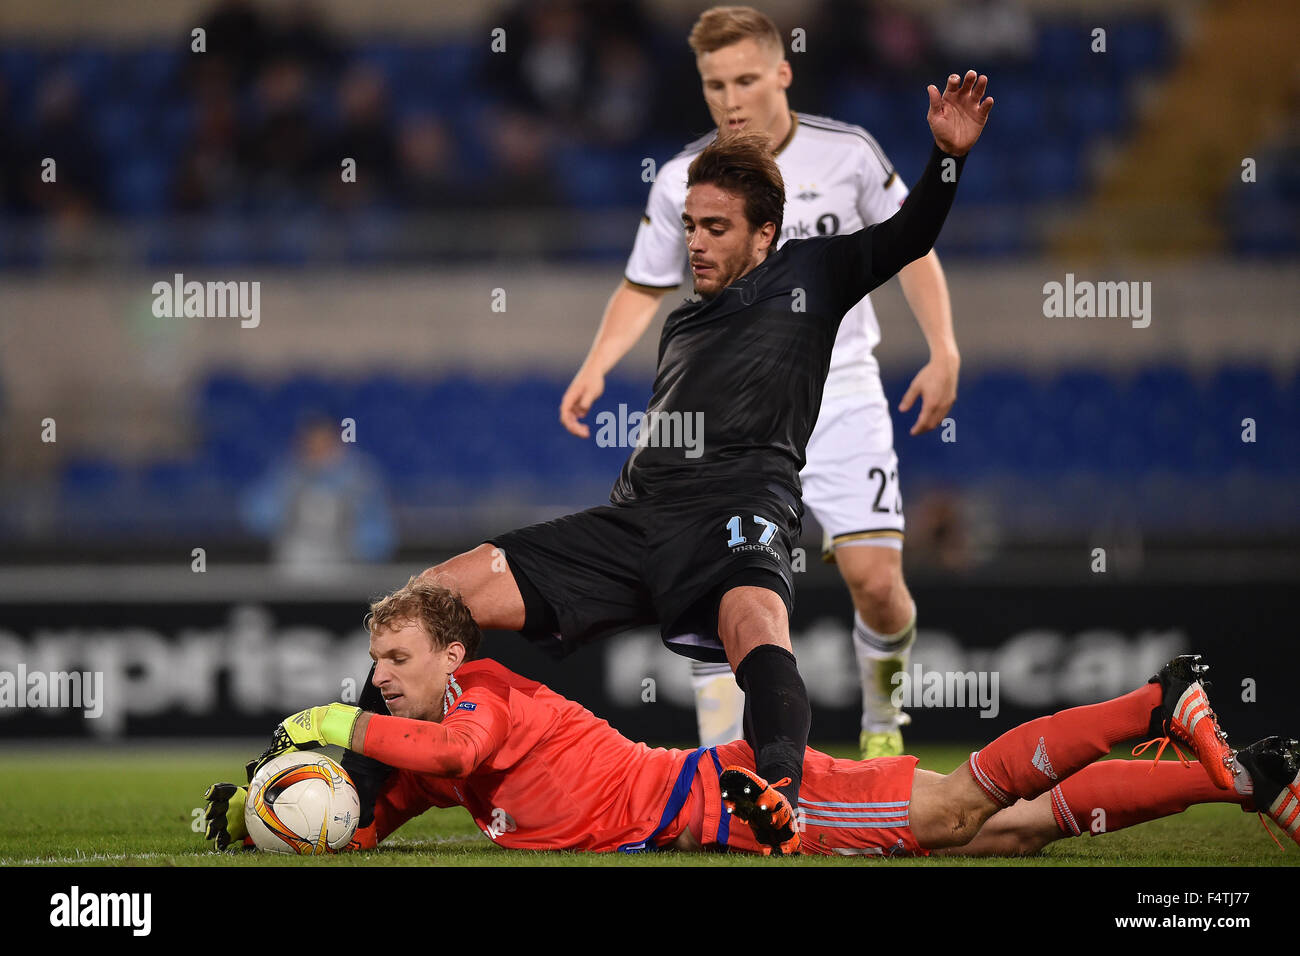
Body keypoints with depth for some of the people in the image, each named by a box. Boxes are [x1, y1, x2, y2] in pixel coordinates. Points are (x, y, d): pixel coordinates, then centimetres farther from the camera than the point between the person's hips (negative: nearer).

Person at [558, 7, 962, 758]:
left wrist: (944, 352, 0)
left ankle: (883, 712, 19)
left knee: (874, 579, -11)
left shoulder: (847, 153, -4)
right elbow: (645, 288, 12)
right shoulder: (682, 181, -2)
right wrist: (596, 367, -3)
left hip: (840, 393, -1)